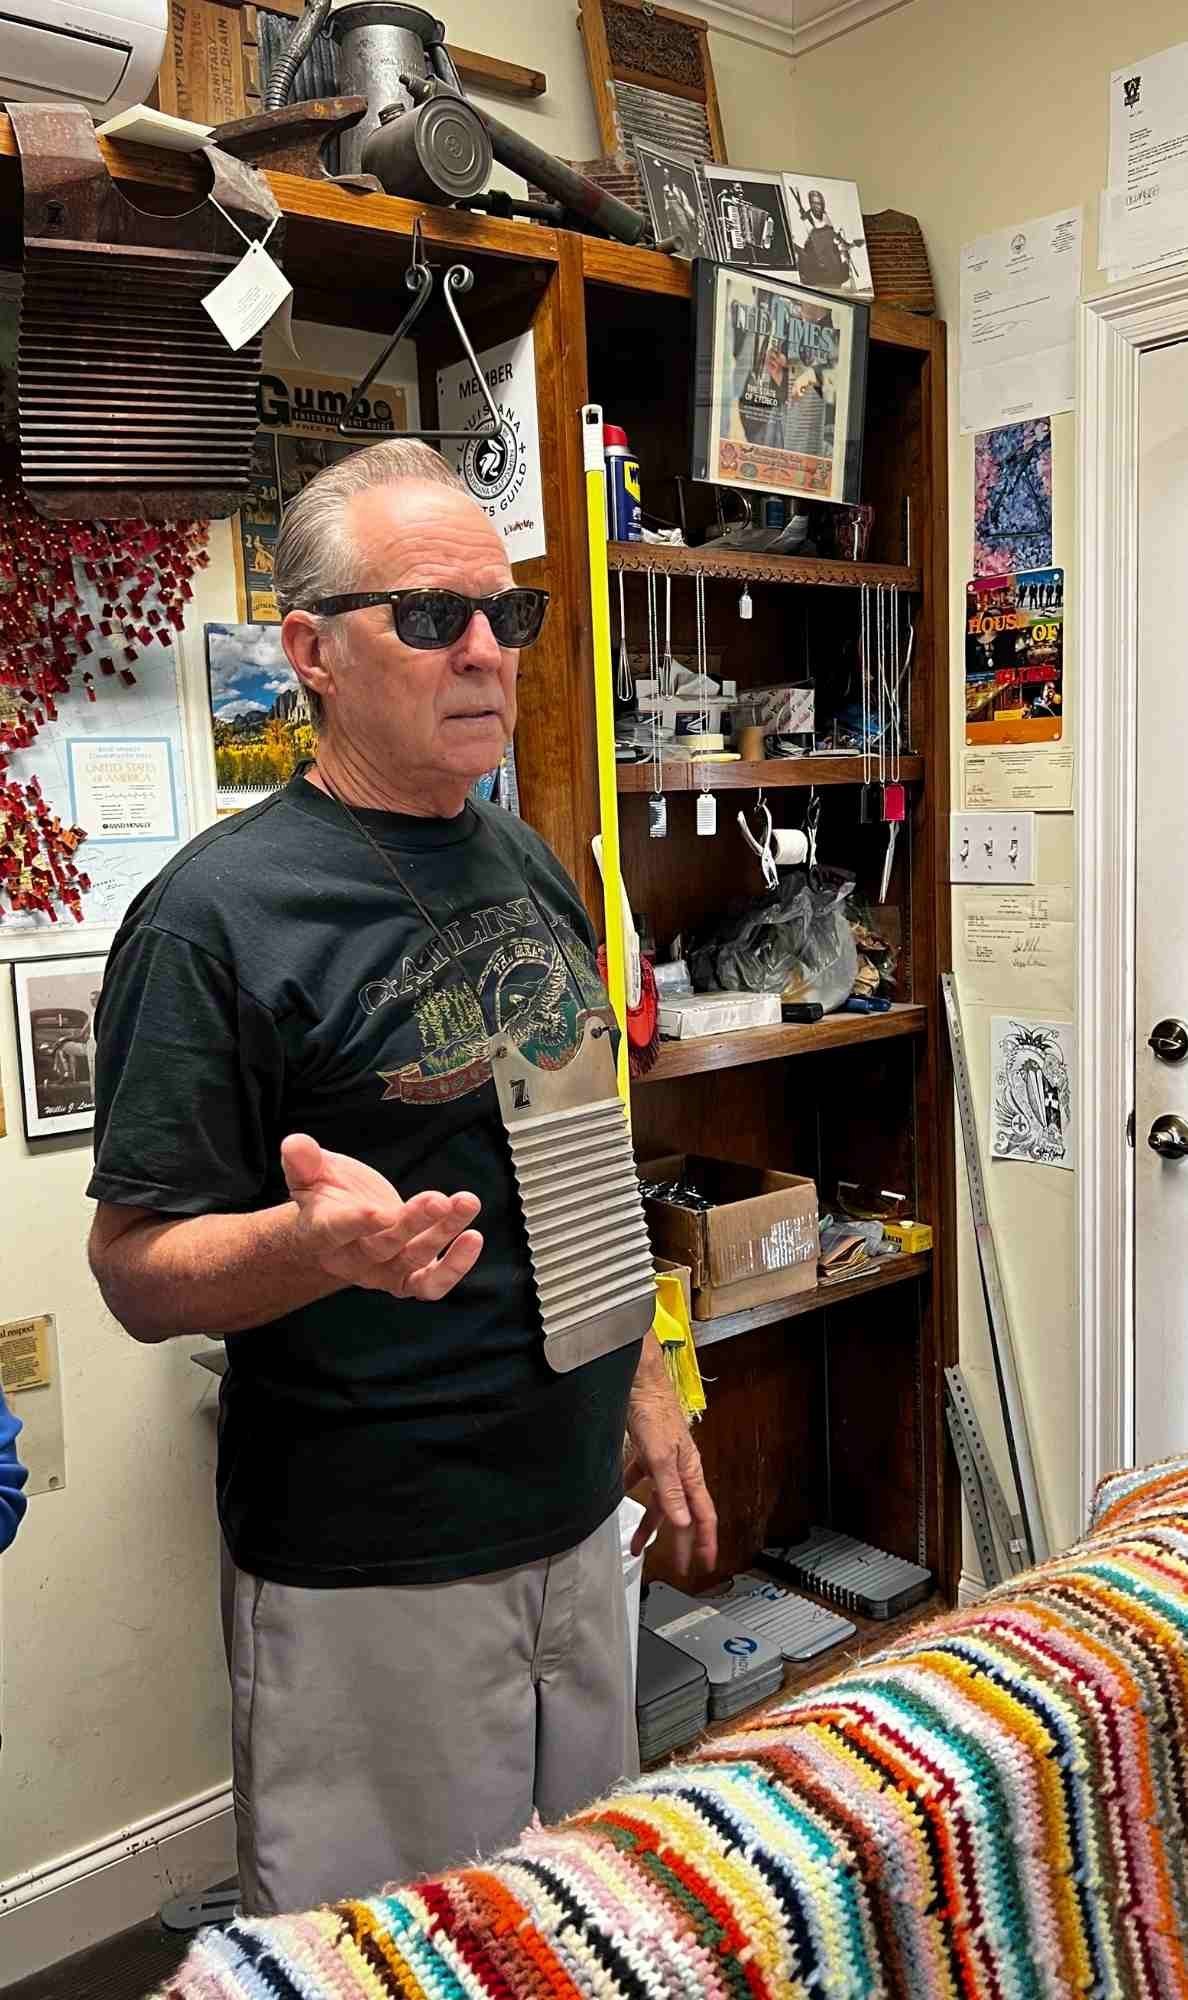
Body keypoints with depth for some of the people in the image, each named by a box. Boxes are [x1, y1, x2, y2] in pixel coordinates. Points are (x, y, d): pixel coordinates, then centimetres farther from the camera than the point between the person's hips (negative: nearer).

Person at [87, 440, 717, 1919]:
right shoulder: (215, 912, -17)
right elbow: (137, 1271, -16)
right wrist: (317, 1242, -36)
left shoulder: (533, 871, 6)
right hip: (365, 1575, -6)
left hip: (577, 1517, 7)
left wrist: (644, 1386, 14)